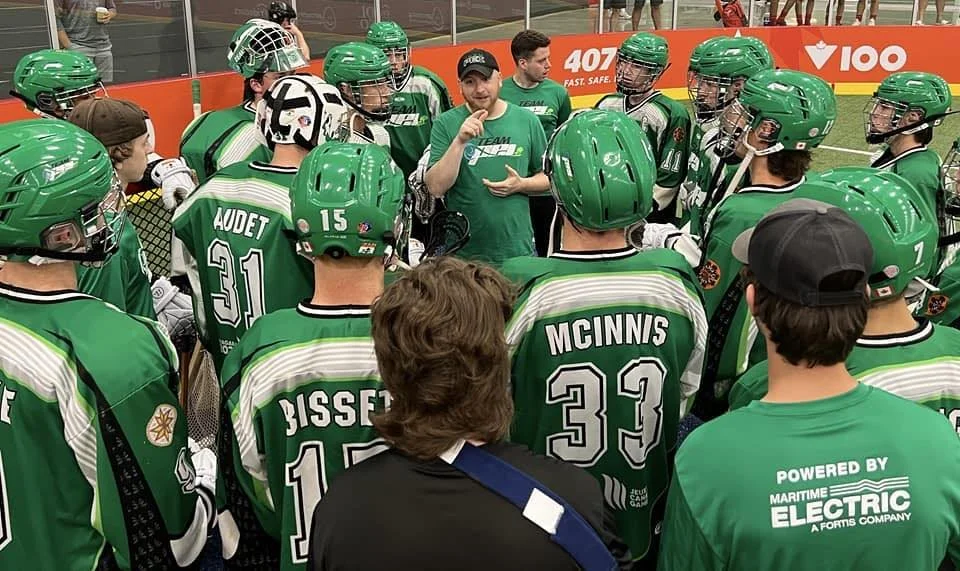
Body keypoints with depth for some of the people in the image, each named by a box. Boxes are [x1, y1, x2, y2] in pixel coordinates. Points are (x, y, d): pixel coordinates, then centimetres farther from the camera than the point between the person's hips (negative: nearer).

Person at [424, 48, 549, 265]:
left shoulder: (527, 121, 3)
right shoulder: (446, 124, -4)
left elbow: (548, 177, 11)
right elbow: (436, 188, -13)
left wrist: (521, 184, -9)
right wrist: (460, 141, -22)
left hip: (519, 249, 2)